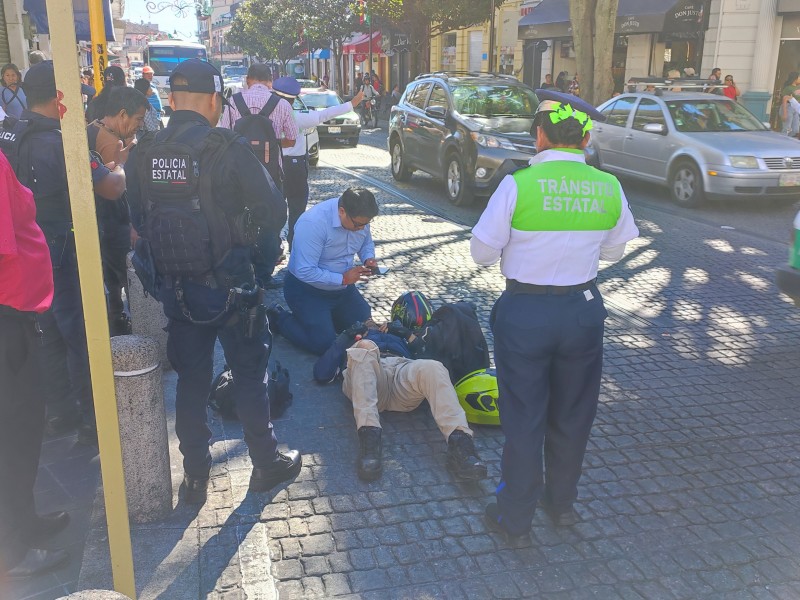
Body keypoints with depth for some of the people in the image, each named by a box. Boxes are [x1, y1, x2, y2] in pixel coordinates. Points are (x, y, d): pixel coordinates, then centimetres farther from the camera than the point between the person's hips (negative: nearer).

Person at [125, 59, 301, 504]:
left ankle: (196, 477, 26)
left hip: (176, 288, 4)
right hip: (230, 287, -4)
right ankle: (267, 465, 27)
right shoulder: (230, 150, -15)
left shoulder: (143, 154, -1)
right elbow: (275, 216, -13)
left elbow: (139, 220, 9)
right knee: (251, 376, 13)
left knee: (191, 381, 16)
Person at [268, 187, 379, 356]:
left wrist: (368, 259, -10)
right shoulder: (313, 223, -32)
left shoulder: (359, 217, -10)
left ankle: (323, 316, 24)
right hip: (307, 290, -7)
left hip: (342, 288, 7)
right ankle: (279, 318, 8)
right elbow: (305, 272, -34)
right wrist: (343, 279, -29)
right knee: (324, 345, -15)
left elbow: (367, 243, 13)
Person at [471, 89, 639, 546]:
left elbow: (482, 252, -9)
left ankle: (516, 518, 23)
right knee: (572, 413, 20)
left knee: (524, 417, 9)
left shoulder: (518, 185, -16)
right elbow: (614, 250, 9)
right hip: (583, 308, 4)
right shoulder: (609, 188, -4)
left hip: (525, 312, -3)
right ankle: (562, 501, 40)